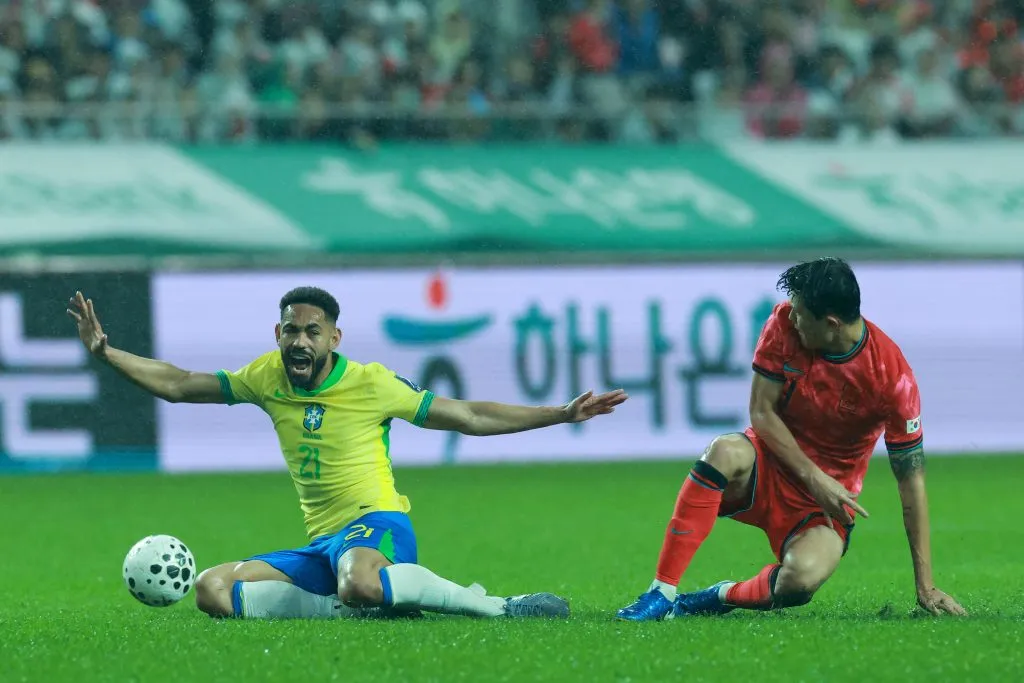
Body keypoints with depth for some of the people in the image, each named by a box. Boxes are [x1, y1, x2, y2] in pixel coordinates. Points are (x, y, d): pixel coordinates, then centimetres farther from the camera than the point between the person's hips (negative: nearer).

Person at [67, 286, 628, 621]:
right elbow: (178, 386, 16)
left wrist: (563, 414, -4)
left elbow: (469, 416, 0)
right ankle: (359, 608, -18)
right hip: (320, 548, 6)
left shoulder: (370, 383, -4)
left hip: (377, 524, -6)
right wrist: (105, 352, 6)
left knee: (359, 582, -43)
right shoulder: (268, 379, 8)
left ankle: (495, 606, -25)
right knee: (211, 590, -13)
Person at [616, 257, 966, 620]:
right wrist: (813, 476, -21)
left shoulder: (892, 375, -19)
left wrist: (925, 585, -15)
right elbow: (761, 411, -6)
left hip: (827, 495, -2)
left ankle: (723, 597, -2)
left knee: (801, 579, -35)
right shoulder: (784, 323, -11)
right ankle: (661, 594, -31)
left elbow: (912, 478, -14)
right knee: (725, 453, -35)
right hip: (770, 464, 2)